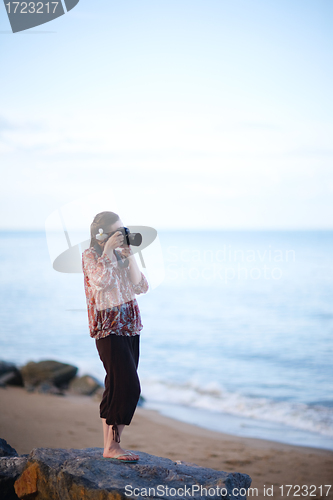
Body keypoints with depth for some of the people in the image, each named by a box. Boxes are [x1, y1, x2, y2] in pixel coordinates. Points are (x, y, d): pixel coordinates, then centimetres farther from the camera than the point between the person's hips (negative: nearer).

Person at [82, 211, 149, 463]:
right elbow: (100, 280, -24)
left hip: (129, 327, 7)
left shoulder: (120, 256, 15)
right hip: (109, 328, -7)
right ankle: (111, 446, -10)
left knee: (118, 389, 7)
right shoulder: (91, 255, -4)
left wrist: (130, 256, -1)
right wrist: (108, 249, -16)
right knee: (128, 386, -15)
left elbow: (141, 287, 6)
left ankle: (111, 444, 12)